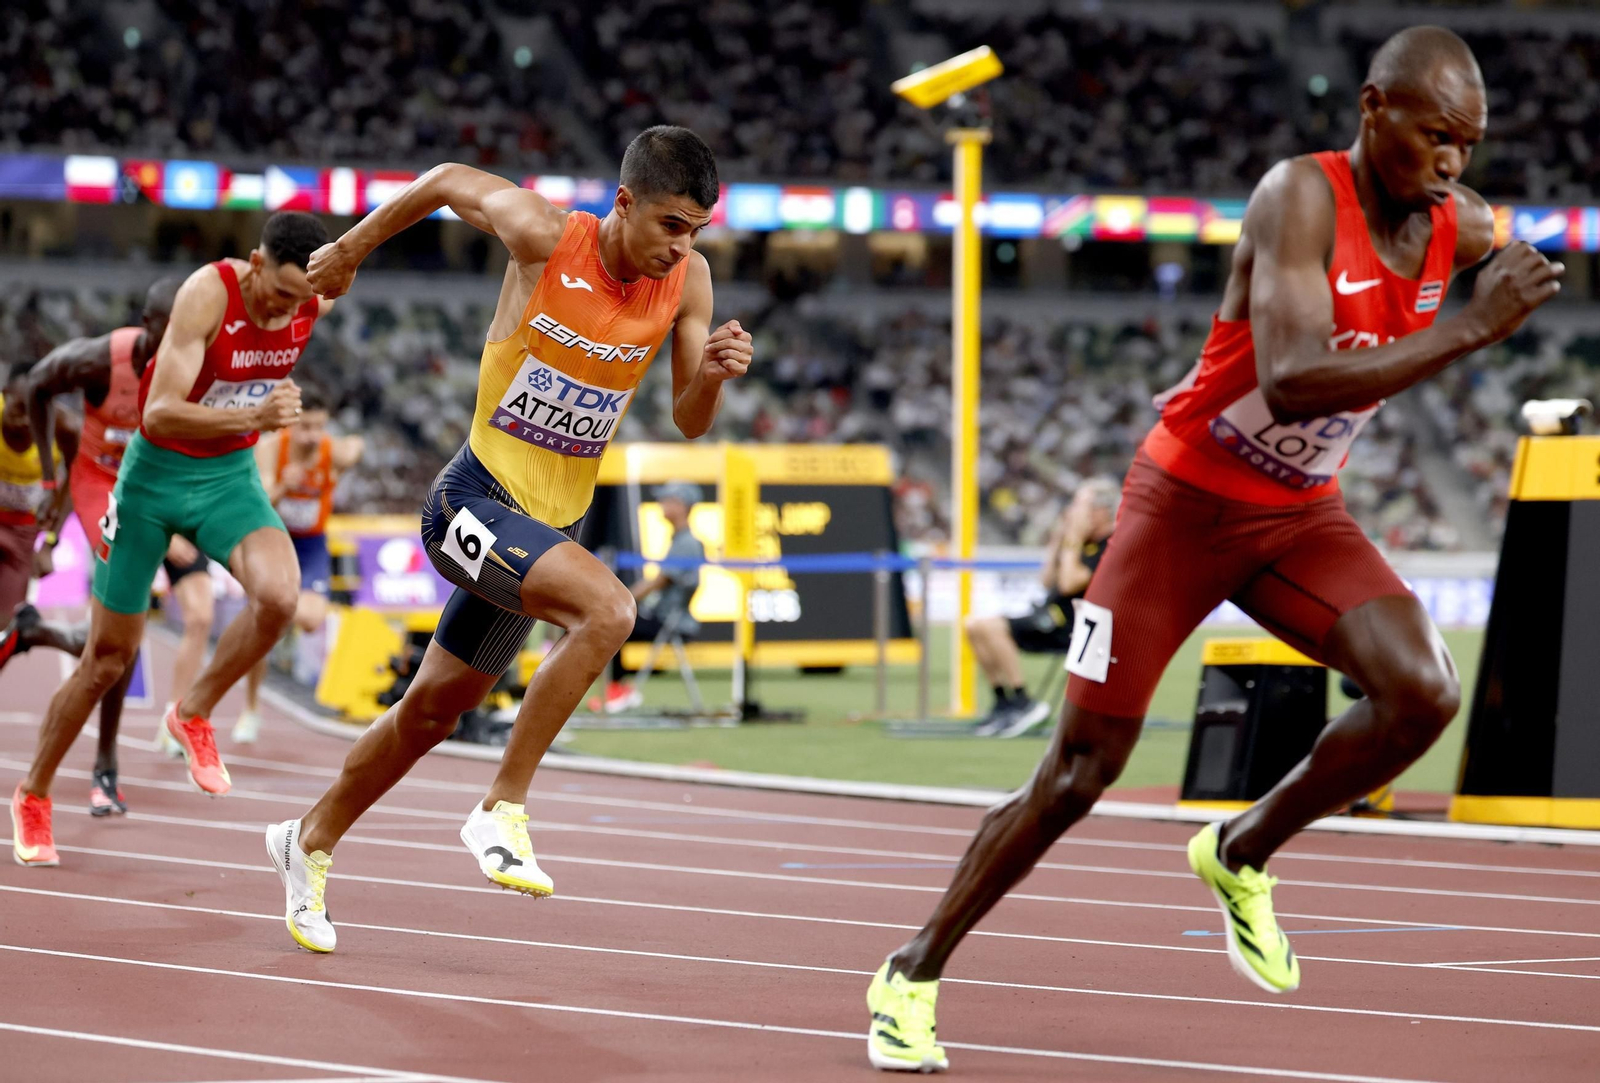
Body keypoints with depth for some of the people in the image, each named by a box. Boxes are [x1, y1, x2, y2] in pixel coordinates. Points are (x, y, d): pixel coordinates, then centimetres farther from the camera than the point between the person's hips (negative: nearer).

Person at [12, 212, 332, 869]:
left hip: (229, 475, 3)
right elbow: (158, 414, -34)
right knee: (108, 658, 5)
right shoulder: (208, 293, -28)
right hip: (157, 471, -3)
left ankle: (192, 715, -3)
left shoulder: (317, 301, -12)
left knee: (278, 594, -29)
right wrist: (251, 416, -49)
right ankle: (33, 795, 27)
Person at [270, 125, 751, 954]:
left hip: (553, 523, 6)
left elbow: (689, 424, 1)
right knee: (608, 608, -30)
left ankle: (311, 841, 38)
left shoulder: (687, 281, -4)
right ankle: (501, 810, -20)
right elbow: (448, 181, 1)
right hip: (477, 500, -6)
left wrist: (712, 376, -22)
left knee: (434, 709, 17)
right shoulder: (544, 237, -17)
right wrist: (350, 250, 12)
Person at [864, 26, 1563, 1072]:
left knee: (1424, 693, -19)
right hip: (1187, 504, -5)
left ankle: (1243, 854, 6)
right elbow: (1292, 384, -40)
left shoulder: (1464, 228, -7)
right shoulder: (1301, 198, -27)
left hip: (1302, 516, 5)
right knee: (1080, 773, -2)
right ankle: (914, 973, 17)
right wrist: (1471, 329, -42)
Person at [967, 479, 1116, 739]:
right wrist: (1058, 539, 18)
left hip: (1069, 628, -10)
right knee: (975, 625, 3)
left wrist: (1072, 540, -14)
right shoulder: (1088, 544, 18)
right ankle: (1004, 702, 0)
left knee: (990, 627, -25)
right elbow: (1048, 581, 23)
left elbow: (1069, 584, -23)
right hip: (1049, 616, 10)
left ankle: (1023, 704, -20)